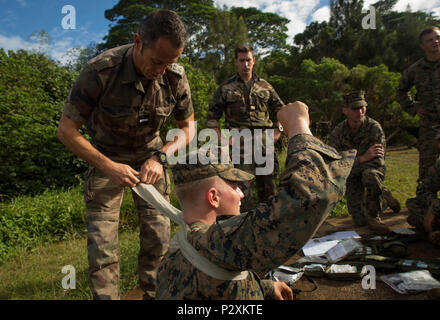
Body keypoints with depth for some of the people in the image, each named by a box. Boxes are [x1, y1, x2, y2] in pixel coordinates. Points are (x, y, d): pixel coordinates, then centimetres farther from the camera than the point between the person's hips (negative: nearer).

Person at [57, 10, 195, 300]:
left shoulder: (176, 77, -17)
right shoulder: (100, 71, -26)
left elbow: (188, 127, -4)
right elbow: (66, 129, -18)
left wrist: (159, 157, -21)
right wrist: (109, 167, -27)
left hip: (149, 156, 3)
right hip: (106, 158, -2)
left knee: (158, 238, 2)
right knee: (102, 247, -3)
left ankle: (154, 295, 23)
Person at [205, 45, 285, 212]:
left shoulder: (265, 86, 15)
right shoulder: (226, 88, 8)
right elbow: (212, 117, 8)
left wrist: (278, 131, 9)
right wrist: (222, 139, -3)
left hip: (264, 140, 3)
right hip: (239, 142, -2)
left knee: (268, 184, 7)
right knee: (243, 187, -5)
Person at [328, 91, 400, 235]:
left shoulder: (374, 127, -19)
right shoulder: (337, 133, -16)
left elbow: (379, 161, -22)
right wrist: (363, 158, -37)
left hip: (372, 171, -1)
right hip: (351, 176, 2)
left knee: (370, 174, -40)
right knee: (359, 222, -9)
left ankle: (373, 216, -19)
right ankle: (382, 193, 20)